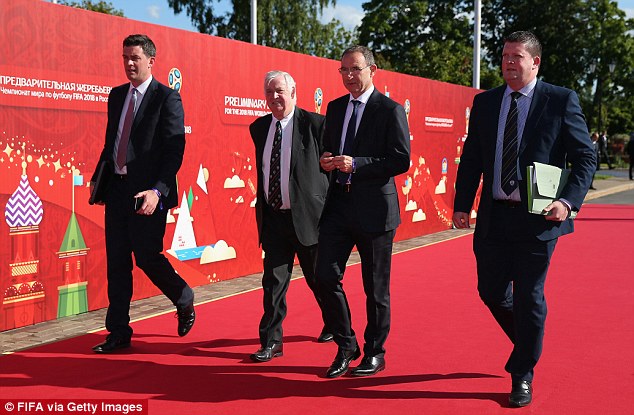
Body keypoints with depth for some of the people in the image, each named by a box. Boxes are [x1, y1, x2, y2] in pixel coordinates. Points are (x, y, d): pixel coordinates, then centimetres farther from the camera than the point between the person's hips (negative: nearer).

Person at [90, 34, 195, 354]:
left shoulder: (167, 98, -7)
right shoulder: (116, 96, 15)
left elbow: (175, 150, -13)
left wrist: (157, 190, -22)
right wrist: (97, 178, 10)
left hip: (146, 193, -6)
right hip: (116, 189, 6)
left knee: (147, 257, -4)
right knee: (117, 262, 6)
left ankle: (185, 301, 25)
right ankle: (119, 332, 14)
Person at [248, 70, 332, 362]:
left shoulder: (315, 124, -9)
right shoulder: (258, 128, 7)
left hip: (308, 215, -3)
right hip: (273, 217, 4)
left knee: (319, 278, 12)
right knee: (273, 281, 2)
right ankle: (271, 342, 11)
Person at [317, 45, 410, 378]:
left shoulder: (390, 110, -6)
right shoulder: (335, 108, 13)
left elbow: (402, 160, -13)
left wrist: (356, 164, -21)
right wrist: (326, 161, -2)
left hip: (374, 208, -5)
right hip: (338, 204, 5)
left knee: (376, 288, 6)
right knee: (326, 276, -2)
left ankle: (375, 353, 22)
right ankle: (346, 346, 16)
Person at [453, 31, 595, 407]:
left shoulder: (561, 101, -3)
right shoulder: (485, 102, 8)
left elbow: (586, 157, -3)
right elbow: (471, 159, 11)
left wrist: (569, 201, -16)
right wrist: (462, 204, 4)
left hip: (538, 218, -4)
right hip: (494, 217, 4)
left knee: (529, 298, 3)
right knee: (491, 292, 11)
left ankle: (523, 376, 20)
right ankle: (529, 344, 39)